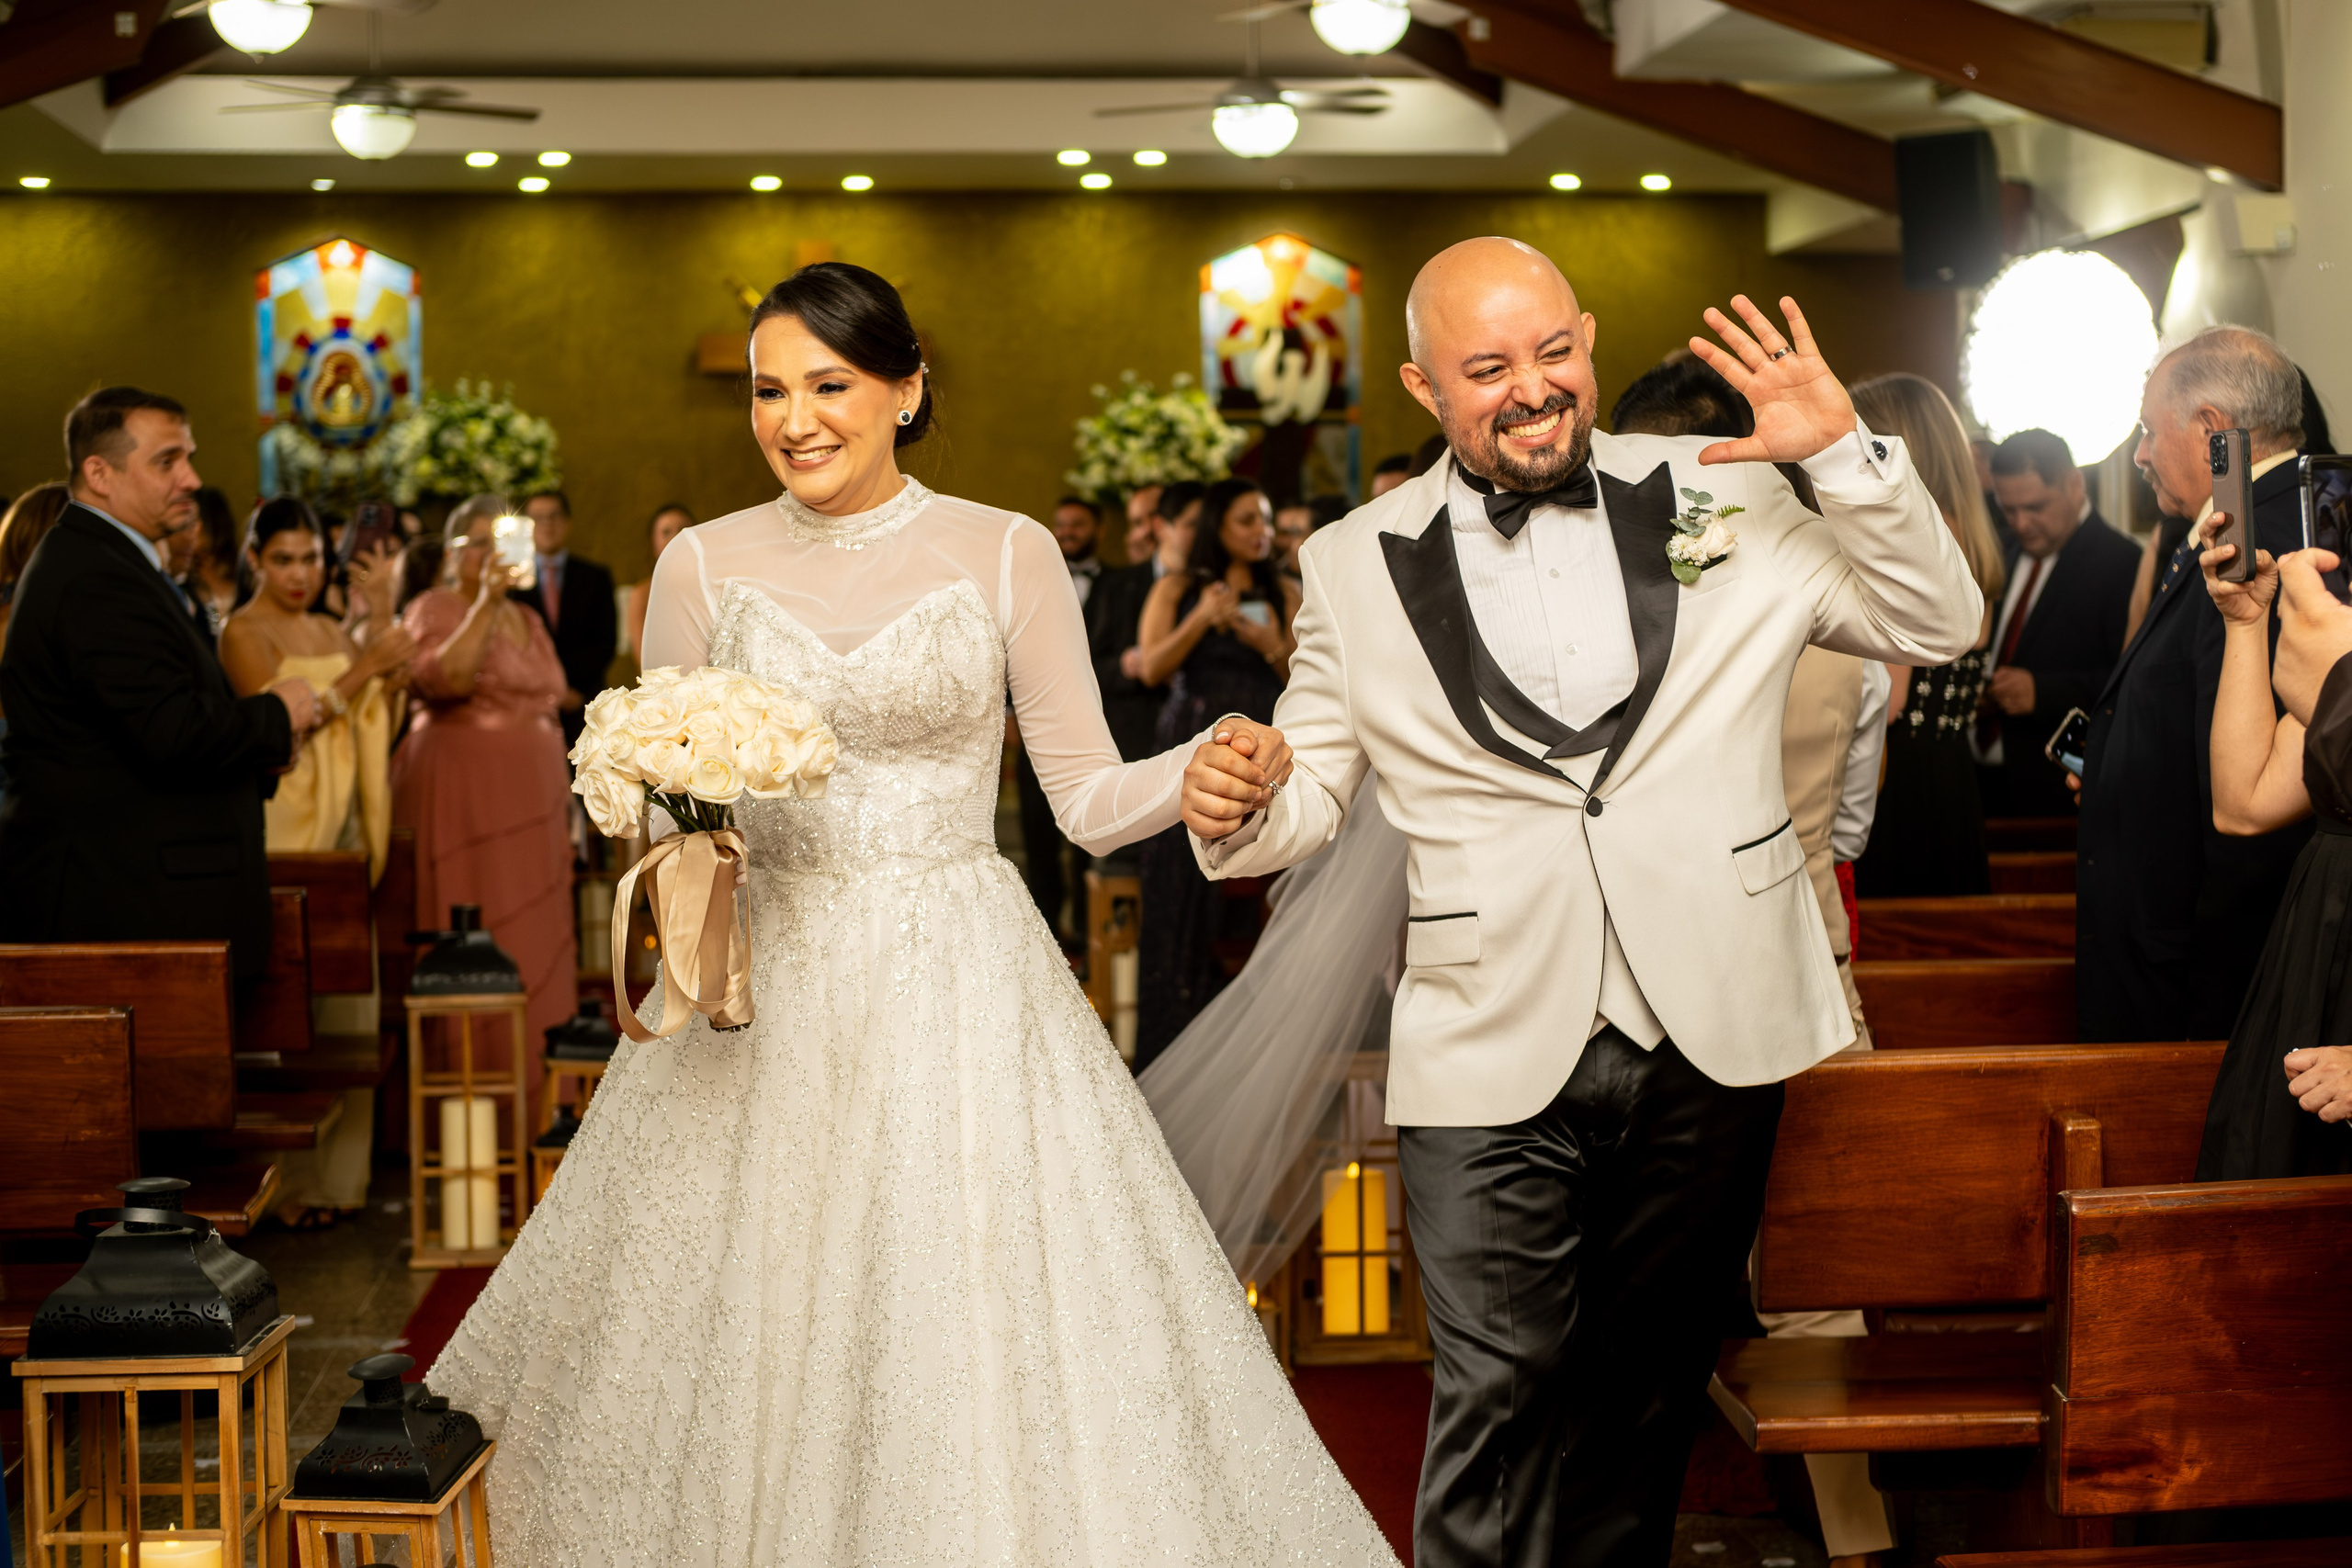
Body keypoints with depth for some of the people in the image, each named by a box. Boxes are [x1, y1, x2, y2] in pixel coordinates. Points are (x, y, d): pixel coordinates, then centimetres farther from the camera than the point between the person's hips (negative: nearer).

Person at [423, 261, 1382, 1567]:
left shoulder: (1007, 555, 0)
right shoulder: (703, 566, 4)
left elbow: (1087, 796, 1)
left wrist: (1203, 775, -19)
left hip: (957, 991, -1)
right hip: (762, 995, 2)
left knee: (977, 1330, -4)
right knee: (753, 1341, 4)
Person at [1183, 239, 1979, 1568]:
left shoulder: (1719, 498, 3)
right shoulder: (1356, 569, 2)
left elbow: (1940, 625, 6)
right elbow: (1315, 792, 10)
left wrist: (1848, 454, -9)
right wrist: (1237, 814, -14)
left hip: (1712, 1049, 2)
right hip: (1493, 1065, -2)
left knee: (1649, 1384, 15)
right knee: (1500, 1398, -10)